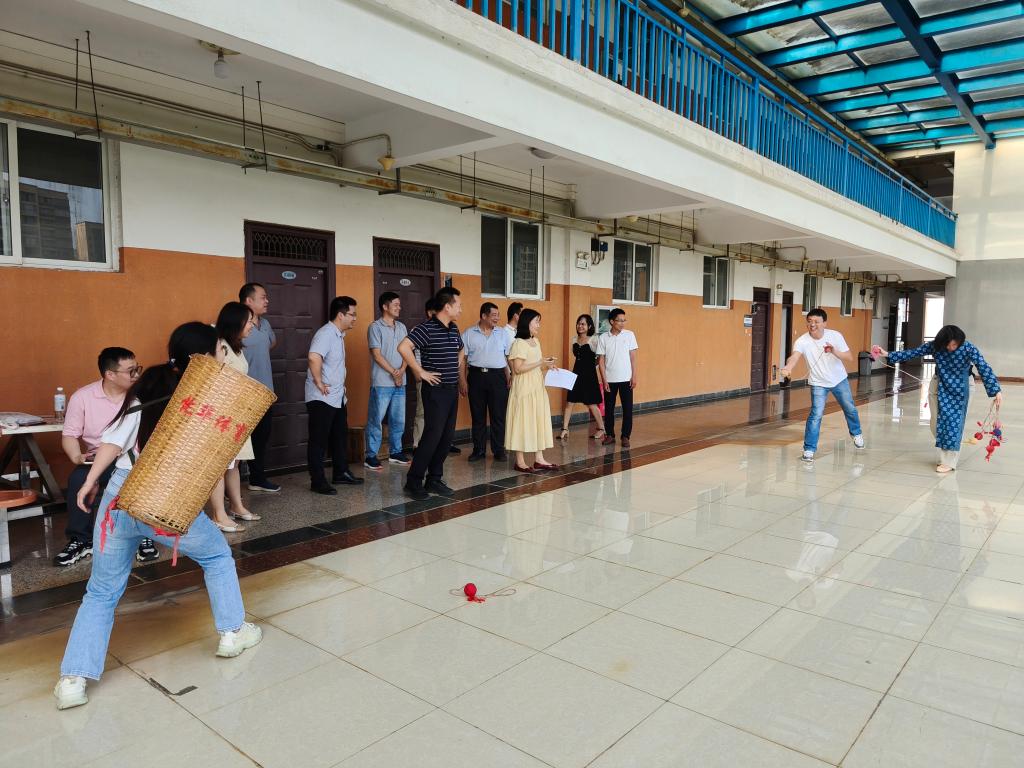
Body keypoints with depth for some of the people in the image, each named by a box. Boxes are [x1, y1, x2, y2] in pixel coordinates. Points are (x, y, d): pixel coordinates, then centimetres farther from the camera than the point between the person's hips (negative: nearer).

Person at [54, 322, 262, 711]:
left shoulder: (147, 385, 8)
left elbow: (115, 438, 4)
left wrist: (91, 479, 13)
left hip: (119, 496, 4)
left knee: (101, 592, 18)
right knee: (218, 555, 24)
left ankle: (73, 679, 11)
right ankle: (233, 632, 31)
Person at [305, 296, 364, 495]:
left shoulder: (339, 334, 12)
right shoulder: (326, 333, -18)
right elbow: (314, 357, -35)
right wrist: (319, 383, -26)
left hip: (338, 397, 10)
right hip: (321, 399, -10)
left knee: (340, 437, 17)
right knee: (319, 440, -1)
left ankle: (341, 473, 29)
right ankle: (317, 481, 6)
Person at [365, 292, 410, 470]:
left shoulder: (401, 327, 13)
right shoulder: (375, 327, -6)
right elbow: (377, 355, -10)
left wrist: (402, 370, -8)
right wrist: (393, 373, -12)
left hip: (400, 382, 6)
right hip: (381, 383, -6)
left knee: (398, 420, 12)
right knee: (375, 420, -2)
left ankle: (395, 452, 24)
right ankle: (371, 456, 5)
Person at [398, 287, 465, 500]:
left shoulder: (454, 330, 11)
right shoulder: (427, 328, -13)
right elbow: (403, 347, -25)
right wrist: (421, 372, -20)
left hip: (452, 389, 8)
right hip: (435, 390, -8)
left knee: (447, 437, 9)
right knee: (432, 435, -7)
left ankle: (434, 480, 19)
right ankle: (413, 482, 3)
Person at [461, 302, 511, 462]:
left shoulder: (502, 333, 10)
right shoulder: (469, 333, 4)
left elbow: (509, 357, 10)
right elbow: (463, 358, 3)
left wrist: (510, 375, 0)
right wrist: (463, 380, -3)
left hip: (498, 376, 1)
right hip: (476, 375, -1)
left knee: (498, 415, 1)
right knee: (478, 415, 5)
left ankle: (499, 449, 11)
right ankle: (479, 449, 15)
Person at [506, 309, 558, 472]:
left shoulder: (536, 341, 13)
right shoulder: (519, 343, -13)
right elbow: (518, 368, -20)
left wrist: (546, 365, 3)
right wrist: (540, 363, -19)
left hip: (537, 387, 9)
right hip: (524, 388, -8)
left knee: (539, 420, 8)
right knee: (523, 421, -3)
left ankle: (539, 459, 13)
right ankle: (520, 461, 4)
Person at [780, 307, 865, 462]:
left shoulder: (835, 336, -18)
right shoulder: (802, 341, -24)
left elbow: (850, 358, -18)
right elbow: (794, 357, -43)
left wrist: (834, 352, -38)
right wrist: (787, 367, -66)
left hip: (839, 380, 3)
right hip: (818, 383, -3)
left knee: (850, 409, 21)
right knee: (816, 414, -17)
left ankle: (856, 433, 50)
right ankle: (809, 449, -6)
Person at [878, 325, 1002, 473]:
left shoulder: (968, 349, -24)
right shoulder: (934, 345, -15)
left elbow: (984, 368, -28)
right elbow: (912, 353, -9)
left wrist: (996, 391, -34)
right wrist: (888, 354, -13)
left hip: (960, 388, -3)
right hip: (939, 386, 4)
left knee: (954, 422, -5)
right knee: (937, 423, 6)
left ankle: (949, 462, 1)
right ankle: (945, 454, 25)